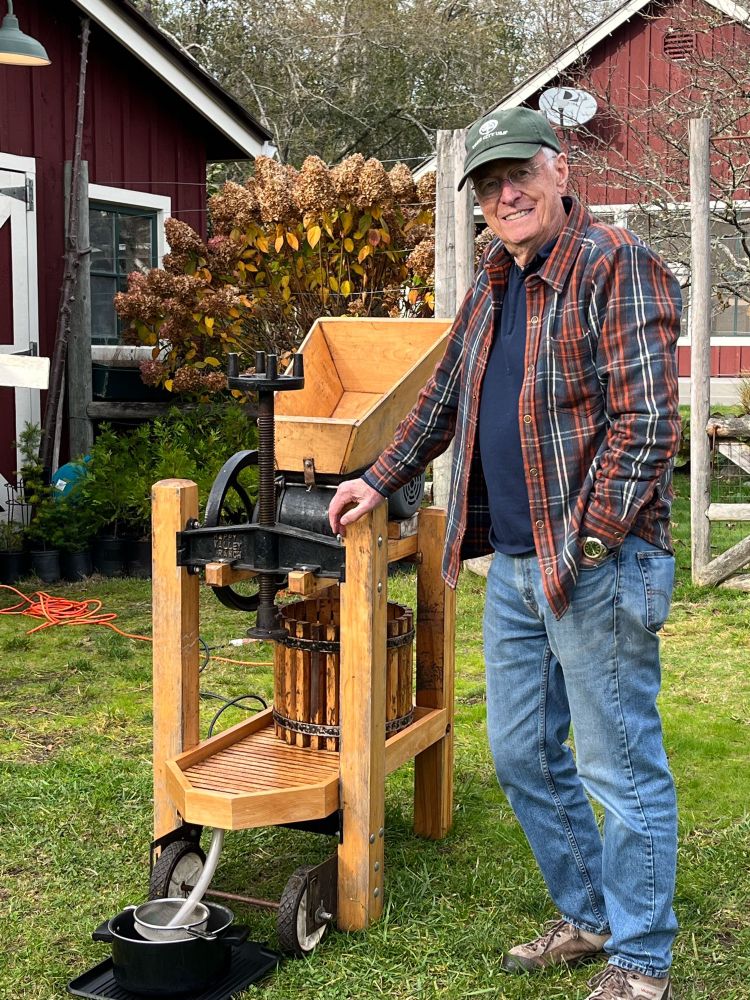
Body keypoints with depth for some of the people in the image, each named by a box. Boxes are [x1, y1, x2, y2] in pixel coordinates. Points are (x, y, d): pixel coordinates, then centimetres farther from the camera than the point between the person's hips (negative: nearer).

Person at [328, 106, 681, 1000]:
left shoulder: (617, 267, -10)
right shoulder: (492, 282, 15)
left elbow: (644, 421, -17)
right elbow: (445, 396, 27)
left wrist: (590, 541, -20)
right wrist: (381, 480, 22)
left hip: (597, 567, -8)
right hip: (512, 567, 9)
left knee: (621, 769, 2)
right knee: (523, 757, 16)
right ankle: (587, 918, 34)